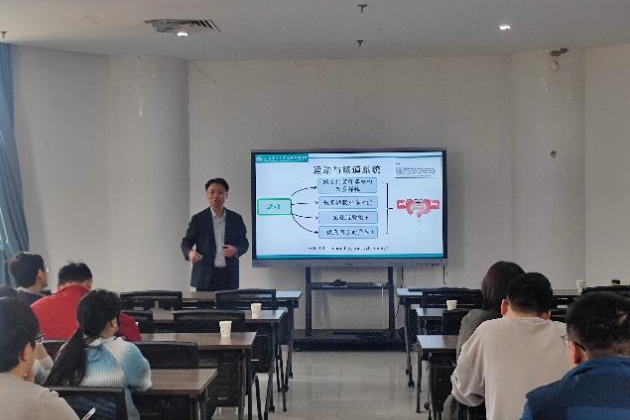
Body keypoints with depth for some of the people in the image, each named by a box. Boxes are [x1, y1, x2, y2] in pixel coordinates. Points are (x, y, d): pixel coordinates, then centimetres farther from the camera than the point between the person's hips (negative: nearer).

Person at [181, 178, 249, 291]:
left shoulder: (236, 218, 9)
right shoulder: (198, 219, 4)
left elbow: (244, 242, 13)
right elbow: (186, 242, 4)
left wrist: (236, 250, -10)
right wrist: (190, 252, -19)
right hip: (205, 276, -1)